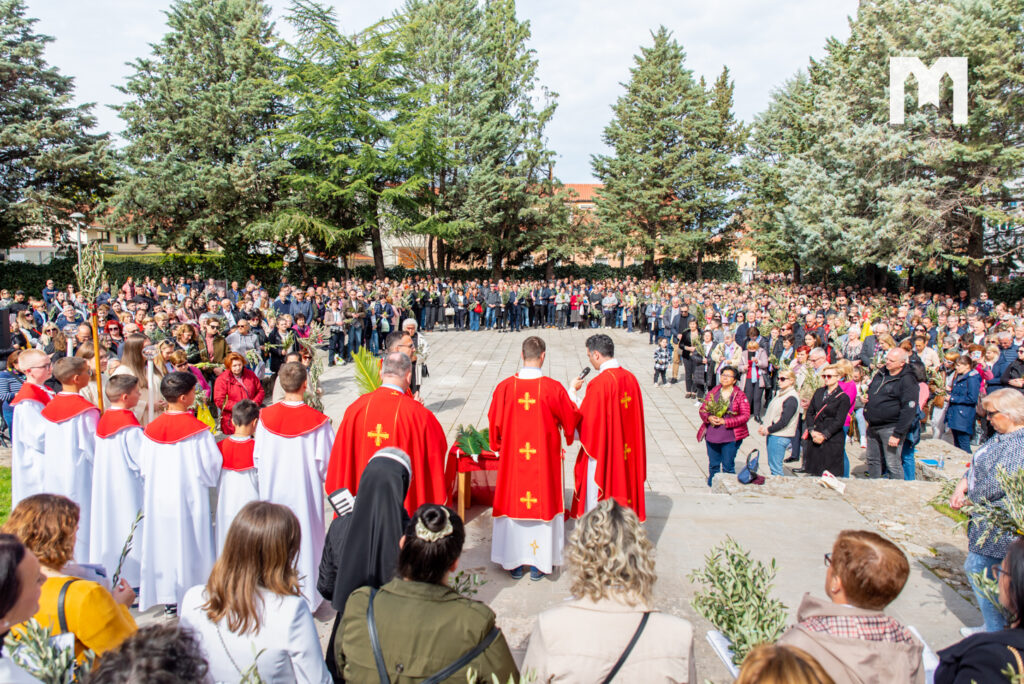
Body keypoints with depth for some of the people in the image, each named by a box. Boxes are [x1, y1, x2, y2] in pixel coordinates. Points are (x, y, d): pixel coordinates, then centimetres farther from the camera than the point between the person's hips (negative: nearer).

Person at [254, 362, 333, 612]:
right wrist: (329, 481, 8)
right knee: (305, 539, 9)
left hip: (272, 492, 3)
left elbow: (257, 459, 1)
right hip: (304, 491, -3)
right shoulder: (317, 421, -16)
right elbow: (325, 462, -11)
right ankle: (308, 598, 20)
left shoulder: (266, 417, -7)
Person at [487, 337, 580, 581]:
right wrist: (571, 394, 17)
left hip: (512, 459, 1)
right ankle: (538, 564, 21)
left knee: (513, 503, 14)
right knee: (543, 503, 12)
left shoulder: (504, 387, -10)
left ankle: (515, 563, 24)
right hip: (544, 460, -1)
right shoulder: (554, 388, -15)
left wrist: (498, 447, 18)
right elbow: (571, 421, -1)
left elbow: (494, 424, 0)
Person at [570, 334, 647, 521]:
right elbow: (637, 418, 10)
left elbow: (582, 418, -14)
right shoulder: (630, 378, 2)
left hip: (602, 452, -7)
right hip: (627, 451, 7)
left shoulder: (600, 383, -20)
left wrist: (573, 390, -3)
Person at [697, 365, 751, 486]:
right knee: (713, 465, 13)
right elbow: (703, 409, 9)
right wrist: (709, 418, -13)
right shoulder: (713, 392, 6)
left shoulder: (740, 395, -4)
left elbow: (745, 416, -9)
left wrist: (725, 421, -16)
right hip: (712, 435, 3)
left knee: (728, 466, 2)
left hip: (731, 437, -3)